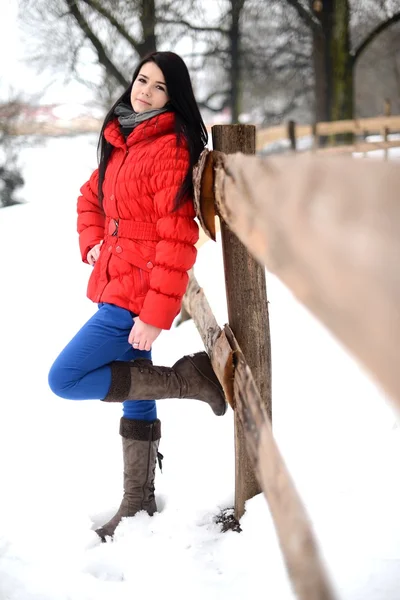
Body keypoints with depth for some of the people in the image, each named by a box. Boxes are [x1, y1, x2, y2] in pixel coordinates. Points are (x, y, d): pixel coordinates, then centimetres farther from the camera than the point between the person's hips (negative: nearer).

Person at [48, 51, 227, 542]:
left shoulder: (170, 148, -15)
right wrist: (92, 244, 7)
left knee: (65, 379, -10)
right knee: (135, 404, 15)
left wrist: (156, 315, -22)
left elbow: (177, 238, -21)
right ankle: (138, 506, 28)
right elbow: (91, 197, 26)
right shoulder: (121, 139, 11)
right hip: (116, 287, 8)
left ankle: (188, 377, -4)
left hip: (137, 297, -8)